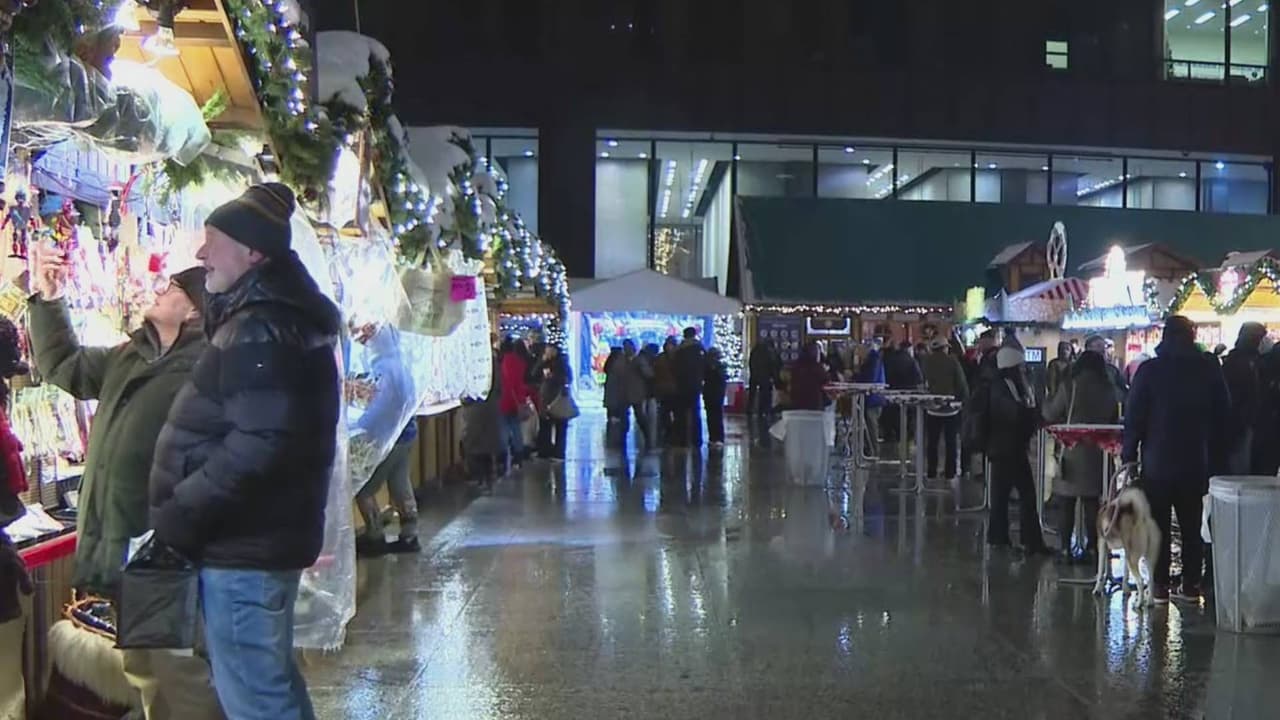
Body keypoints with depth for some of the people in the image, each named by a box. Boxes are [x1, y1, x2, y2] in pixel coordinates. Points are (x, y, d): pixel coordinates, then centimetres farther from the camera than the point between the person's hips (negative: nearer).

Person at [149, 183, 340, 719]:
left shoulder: (258, 331, -19)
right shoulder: (275, 318, 14)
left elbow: (258, 443, -29)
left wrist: (178, 514, -20)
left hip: (242, 544, -11)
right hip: (257, 536, 11)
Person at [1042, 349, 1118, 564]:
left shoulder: (1069, 386, -8)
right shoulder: (1108, 391, 3)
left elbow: (1050, 414, -4)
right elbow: (1114, 420, 11)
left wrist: (1050, 399, 14)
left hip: (1071, 452, -3)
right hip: (1097, 455, 3)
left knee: (1066, 504, 4)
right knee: (1092, 503, 8)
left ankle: (1065, 549, 2)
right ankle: (1091, 548, 9)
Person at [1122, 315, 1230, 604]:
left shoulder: (1150, 370, -7)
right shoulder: (1210, 370, 1)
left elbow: (1134, 417, -8)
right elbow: (1223, 418, 5)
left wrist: (1129, 455, -1)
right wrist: (1218, 459, 10)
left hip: (1158, 461, -2)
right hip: (1197, 463, 2)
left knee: (1158, 525, 4)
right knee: (1192, 526, 11)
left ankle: (1159, 585, 3)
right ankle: (1191, 584, 12)